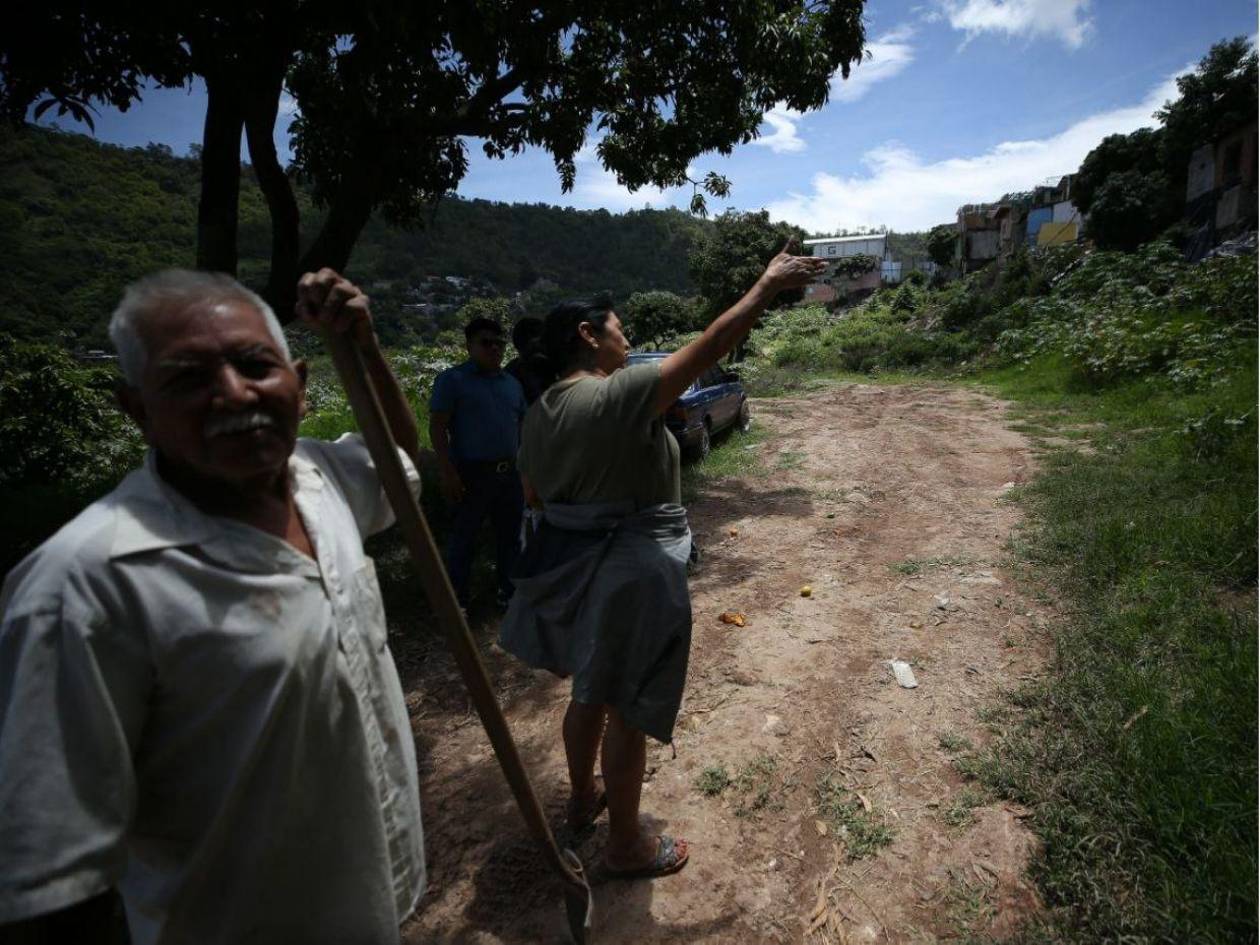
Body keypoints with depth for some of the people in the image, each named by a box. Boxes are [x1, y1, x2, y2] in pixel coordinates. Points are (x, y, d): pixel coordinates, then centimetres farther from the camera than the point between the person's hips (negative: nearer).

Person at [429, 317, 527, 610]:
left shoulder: (512, 383, 14)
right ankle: (456, 599, 14)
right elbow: (437, 427, -9)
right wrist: (448, 472, -16)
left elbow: (522, 426, 20)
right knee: (463, 537, 2)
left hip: (510, 473, 6)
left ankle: (509, 591, 27)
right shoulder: (453, 379, -4)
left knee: (510, 534, 13)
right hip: (472, 474, -5)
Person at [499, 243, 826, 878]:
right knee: (625, 710, 7)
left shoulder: (540, 414, 3)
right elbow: (710, 347, -19)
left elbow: (533, 495, 14)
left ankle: (581, 799, 46)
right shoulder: (619, 396, -22)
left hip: (572, 565, 8)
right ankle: (626, 846, 26)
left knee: (590, 692, 25)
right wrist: (769, 283, -8)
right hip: (633, 574, -8)